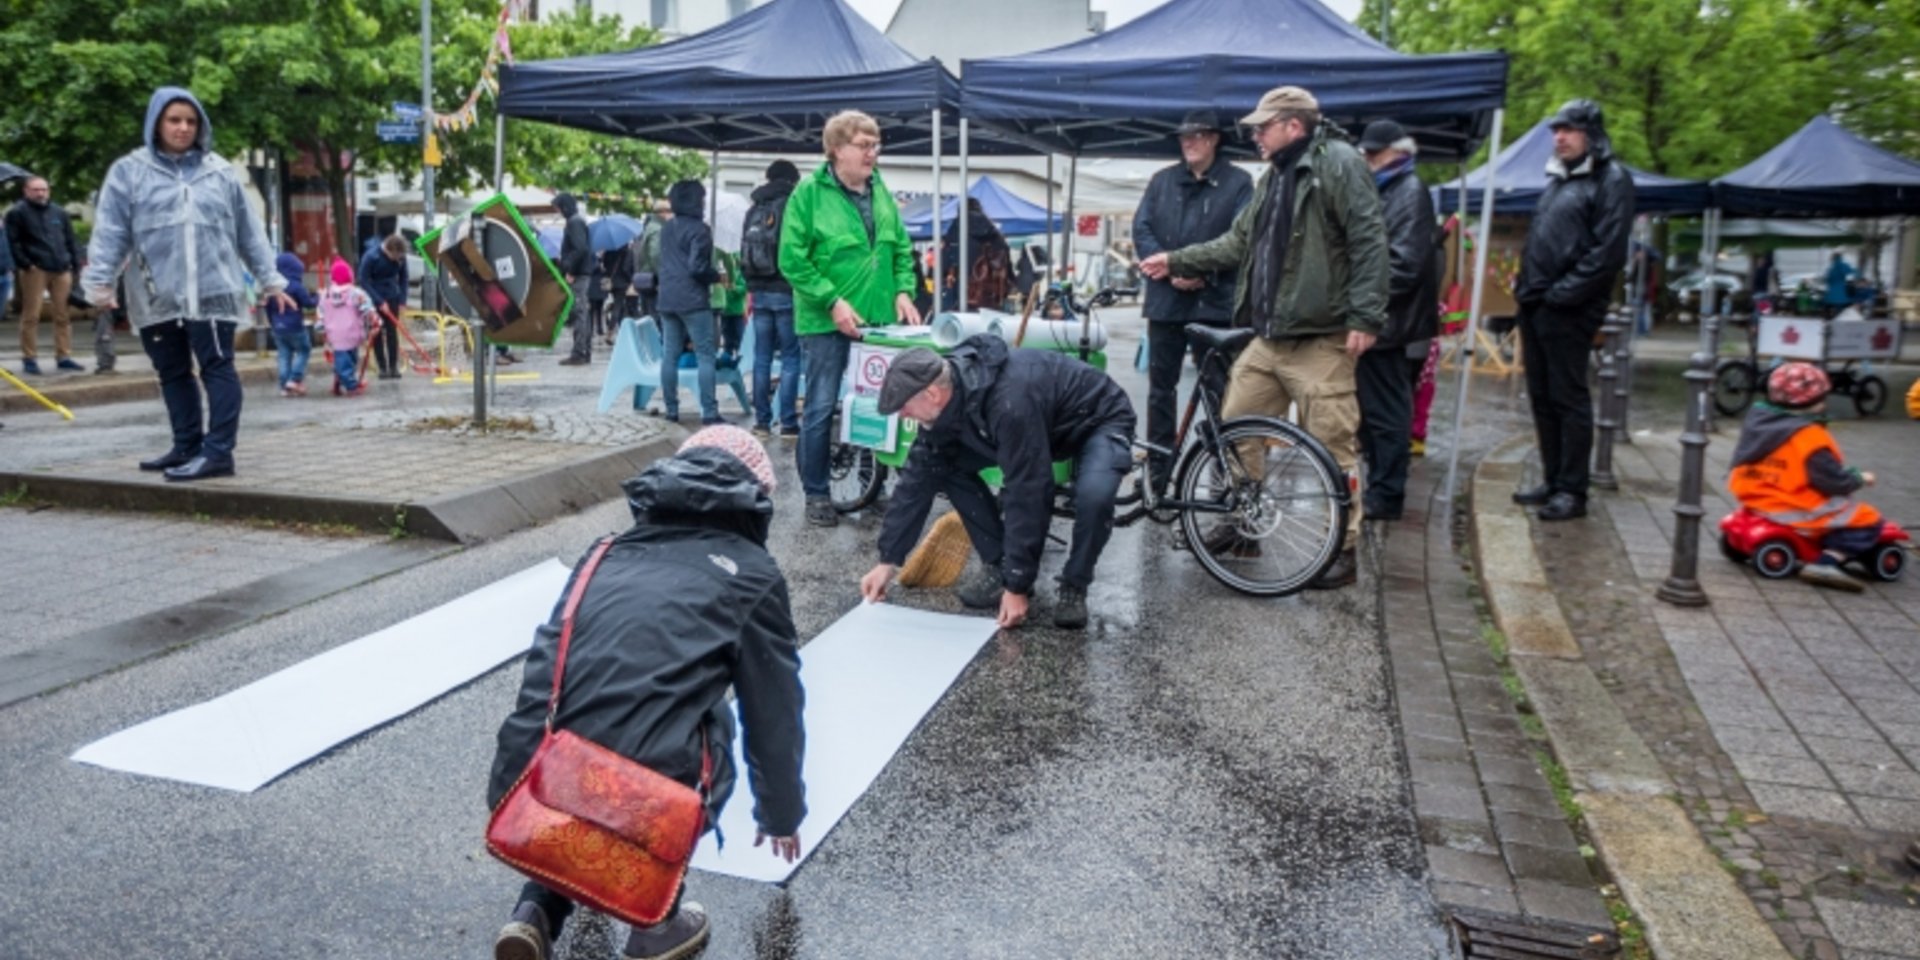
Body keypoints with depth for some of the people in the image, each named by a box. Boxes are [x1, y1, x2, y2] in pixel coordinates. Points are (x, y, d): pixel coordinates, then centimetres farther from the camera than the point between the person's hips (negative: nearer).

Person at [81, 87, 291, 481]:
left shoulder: (220, 171, 8)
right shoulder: (129, 171, 5)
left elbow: (249, 230, 11)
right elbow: (110, 231, 1)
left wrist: (270, 279, 9)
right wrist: (99, 281, -8)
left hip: (212, 292, -2)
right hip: (157, 297, 2)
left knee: (217, 368, -6)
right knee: (173, 373, 11)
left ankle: (218, 451, -6)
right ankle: (187, 446, 22)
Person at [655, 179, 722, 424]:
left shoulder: (666, 229, 15)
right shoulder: (698, 229, -10)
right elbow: (697, 267, -17)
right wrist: (718, 277, -2)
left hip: (667, 300, 8)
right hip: (693, 300, -7)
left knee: (670, 355, 7)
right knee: (705, 356, -5)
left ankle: (671, 409, 10)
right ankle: (709, 411, -9)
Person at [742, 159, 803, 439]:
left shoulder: (753, 210, 13)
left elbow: (744, 253, 15)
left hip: (760, 292, 6)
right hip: (787, 292, -6)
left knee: (762, 358, 7)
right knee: (790, 358, -3)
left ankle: (762, 421, 9)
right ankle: (788, 423, -4)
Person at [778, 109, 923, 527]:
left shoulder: (881, 192, 9)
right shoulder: (809, 193, -8)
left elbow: (901, 248, 17)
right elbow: (792, 259, -12)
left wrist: (903, 290, 1)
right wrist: (833, 301, -18)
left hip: (877, 319, 6)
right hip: (826, 322, -5)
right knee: (821, 408, 0)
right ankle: (816, 494, 12)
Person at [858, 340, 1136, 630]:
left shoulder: (1009, 402, -42)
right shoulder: (945, 400, -16)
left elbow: (1027, 496, -38)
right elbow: (919, 477, -9)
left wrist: (1018, 586, -31)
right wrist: (888, 560, -8)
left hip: (1099, 421, -7)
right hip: (1043, 425, 7)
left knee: (1093, 494, -38)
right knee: (947, 466, -10)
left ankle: (1074, 587, -9)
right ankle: (998, 566, 3)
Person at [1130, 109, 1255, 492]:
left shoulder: (1238, 182, 4)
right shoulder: (1161, 181, 13)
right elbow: (1141, 230, 4)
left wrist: (1204, 273, -17)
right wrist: (1171, 269, -11)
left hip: (1214, 300, -3)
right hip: (1166, 298, 3)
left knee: (1217, 389, -2)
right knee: (1161, 387, 7)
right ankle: (1158, 470, 16)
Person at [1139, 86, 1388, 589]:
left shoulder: (1339, 163, -7)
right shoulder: (1273, 177, 20)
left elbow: (1369, 242, -13)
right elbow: (1238, 243, 25)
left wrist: (1365, 317, -18)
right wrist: (1175, 261, 21)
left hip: (1321, 340, -9)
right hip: (1269, 336, 9)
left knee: (1332, 445, -3)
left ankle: (1342, 549, 8)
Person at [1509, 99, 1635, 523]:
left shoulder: (1611, 181, -6)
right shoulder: (1558, 179, 20)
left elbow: (1608, 253, -15)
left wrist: (1561, 294, -17)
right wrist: (1526, 287, 12)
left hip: (1568, 312, -8)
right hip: (1536, 307, 8)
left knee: (1569, 399, -5)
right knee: (1541, 397, 11)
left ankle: (1572, 491, 1)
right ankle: (1552, 481, 20)